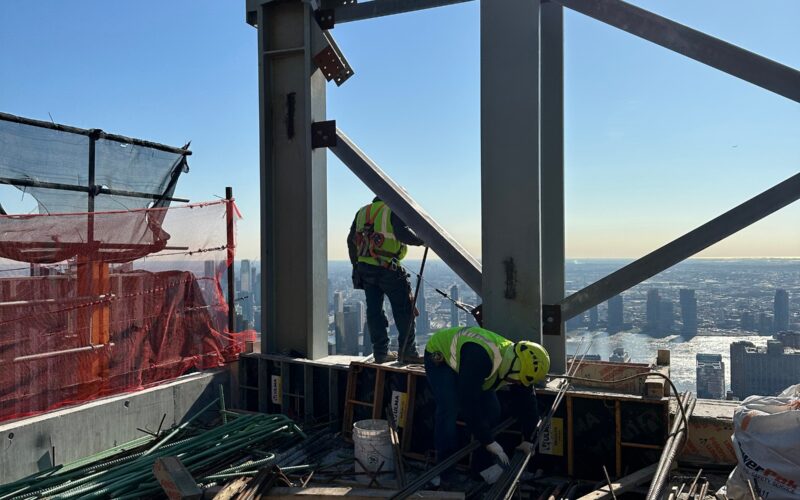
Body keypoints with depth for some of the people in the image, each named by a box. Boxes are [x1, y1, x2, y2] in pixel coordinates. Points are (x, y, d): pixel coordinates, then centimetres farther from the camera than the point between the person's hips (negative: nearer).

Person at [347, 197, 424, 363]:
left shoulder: (362, 211, 17)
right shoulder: (394, 211, -3)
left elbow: (351, 240, 19)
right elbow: (402, 234, -19)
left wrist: (356, 265, 26)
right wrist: (421, 240, -5)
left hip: (364, 267, 6)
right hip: (388, 268, -6)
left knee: (374, 310, 10)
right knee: (404, 309, 3)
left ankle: (381, 352, 14)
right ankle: (407, 352, 4)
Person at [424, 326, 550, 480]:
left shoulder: (516, 359, -20)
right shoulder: (479, 357, -45)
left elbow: (526, 401, -4)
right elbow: (469, 404, -42)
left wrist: (527, 439, 1)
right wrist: (489, 441, -36)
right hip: (440, 356, -7)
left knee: (491, 409, -3)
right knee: (449, 409, -25)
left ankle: (482, 468, 9)